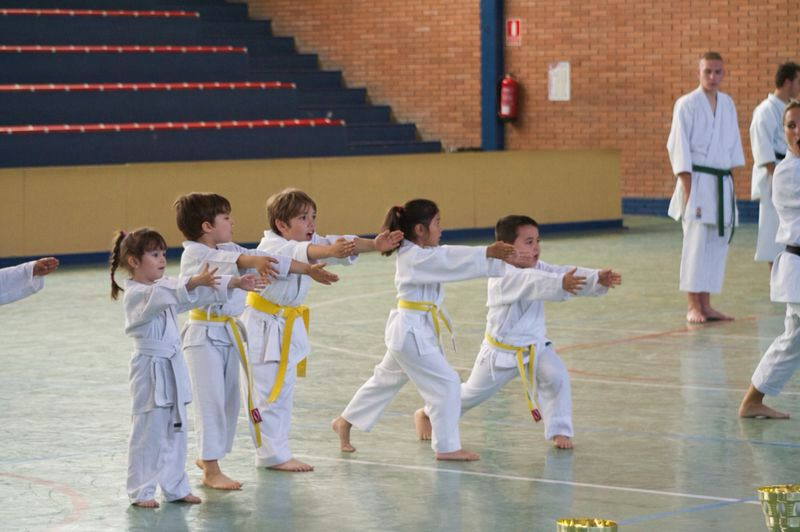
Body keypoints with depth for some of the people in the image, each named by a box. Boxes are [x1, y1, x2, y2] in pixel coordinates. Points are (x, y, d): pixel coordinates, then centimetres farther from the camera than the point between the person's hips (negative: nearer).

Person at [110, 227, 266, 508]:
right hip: (150, 369, -8)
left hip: (172, 368, 8)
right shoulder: (136, 294, -15)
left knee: (175, 431, 13)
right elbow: (171, 294, -35)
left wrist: (235, 283, -1)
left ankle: (175, 487, 23)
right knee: (147, 432, -2)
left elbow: (203, 292, 9)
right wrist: (194, 282, -49)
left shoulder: (163, 287, 11)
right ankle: (141, 492, 7)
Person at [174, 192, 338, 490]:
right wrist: (251, 261, -55)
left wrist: (308, 270, 6)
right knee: (211, 401, -6)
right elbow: (223, 260, -36)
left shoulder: (228, 249, 9)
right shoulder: (193, 254, -16)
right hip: (204, 335, -8)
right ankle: (211, 471, 0)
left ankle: (208, 457, 28)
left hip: (229, 334, 8)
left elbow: (272, 261, 10)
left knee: (229, 400, 13)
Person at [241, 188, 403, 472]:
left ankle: (275, 451, 24)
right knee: (269, 392, -7)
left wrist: (374, 244, -31)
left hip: (289, 325, 9)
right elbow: (297, 252, -44)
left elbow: (341, 244, -12)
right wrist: (330, 251, -63)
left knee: (283, 392, 15)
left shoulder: (312, 241, 1)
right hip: (264, 326, -9)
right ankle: (273, 455, -1)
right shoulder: (270, 246, -23)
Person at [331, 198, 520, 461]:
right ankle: (447, 447, -1)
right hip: (412, 331, -11)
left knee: (387, 380, 24)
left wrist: (499, 259, -7)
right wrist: (489, 252, -28)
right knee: (447, 383, -8)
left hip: (411, 330, 11)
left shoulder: (427, 253, 9)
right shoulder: (414, 257, -19)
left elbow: (453, 257, 3)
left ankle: (345, 422, 37)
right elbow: (452, 259, -26)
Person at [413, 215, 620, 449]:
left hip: (533, 347, 5)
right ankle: (426, 414, 38)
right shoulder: (501, 276, -28)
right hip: (501, 350, -5)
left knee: (556, 376, -22)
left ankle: (559, 430, -7)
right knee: (473, 392, 13)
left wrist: (598, 279, -38)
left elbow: (564, 273, -21)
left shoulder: (538, 269, -7)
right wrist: (561, 284, -63)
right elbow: (530, 283, -48)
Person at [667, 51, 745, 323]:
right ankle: (693, 306, -4)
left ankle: (706, 305, 13)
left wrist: (731, 179, 11)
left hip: (722, 184, 6)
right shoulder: (687, 104, -6)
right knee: (695, 242, -9)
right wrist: (687, 188, -14)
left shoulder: (727, 104, 12)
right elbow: (678, 147, -8)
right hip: (697, 181, -6)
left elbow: (733, 144, 17)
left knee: (718, 244, 6)